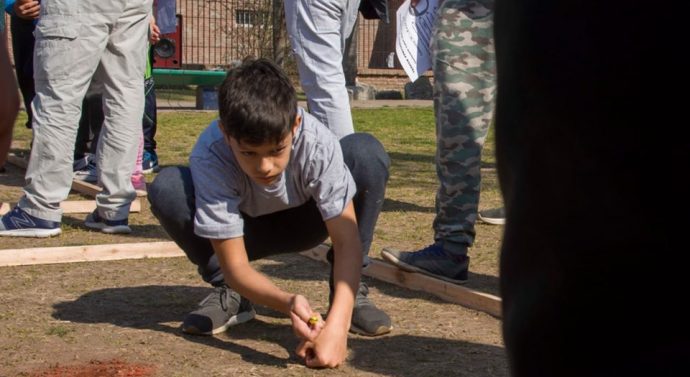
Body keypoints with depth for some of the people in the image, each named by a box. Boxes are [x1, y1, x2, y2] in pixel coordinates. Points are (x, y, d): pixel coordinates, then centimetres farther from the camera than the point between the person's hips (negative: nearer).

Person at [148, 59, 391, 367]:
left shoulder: (317, 142, -34)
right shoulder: (210, 156, -35)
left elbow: (346, 237, -35)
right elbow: (235, 266, -32)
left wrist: (337, 325, -49)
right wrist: (288, 303, -52)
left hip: (302, 223, 1)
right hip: (241, 230, 0)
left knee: (366, 152, -28)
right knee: (166, 188, -32)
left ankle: (350, 291, -12)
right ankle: (229, 294, -6)